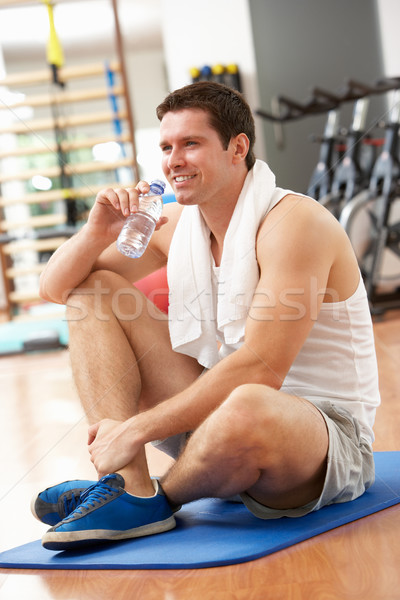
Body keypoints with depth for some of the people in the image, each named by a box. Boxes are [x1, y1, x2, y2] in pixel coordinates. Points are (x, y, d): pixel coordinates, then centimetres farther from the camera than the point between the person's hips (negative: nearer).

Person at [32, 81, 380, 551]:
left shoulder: (294, 222, -17)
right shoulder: (177, 223, 5)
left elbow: (260, 369, -27)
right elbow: (55, 288, 10)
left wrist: (137, 429, -24)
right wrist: (99, 231, -11)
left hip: (325, 435, -7)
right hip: (220, 411, 7)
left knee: (249, 408, -44)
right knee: (91, 291, 0)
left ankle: (160, 497, -9)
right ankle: (132, 489, -16)